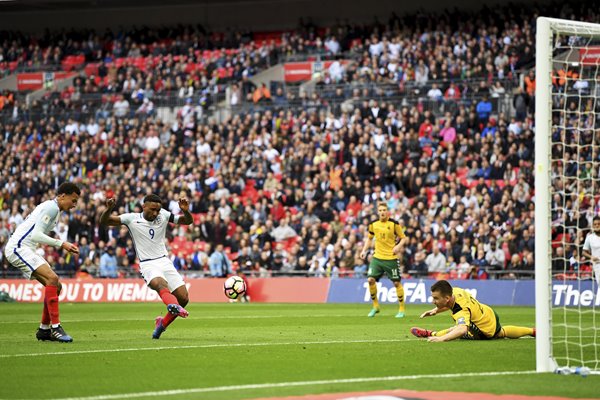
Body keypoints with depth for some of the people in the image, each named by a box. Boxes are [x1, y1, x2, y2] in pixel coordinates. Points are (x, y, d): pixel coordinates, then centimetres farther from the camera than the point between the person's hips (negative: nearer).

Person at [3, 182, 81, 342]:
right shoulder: (51, 207, -12)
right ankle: (55, 327, -25)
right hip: (18, 247, -10)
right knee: (52, 278, -23)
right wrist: (61, 244, -19)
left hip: (25, 249, 10)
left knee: (56, 286, 6)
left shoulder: (53, 208, 20)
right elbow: (36, 235, -20)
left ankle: (44, 329, 11)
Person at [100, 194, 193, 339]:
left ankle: (162, 323, 17)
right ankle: (173, 306, -68)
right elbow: (104, 221, -5)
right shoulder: (132, 219, -2)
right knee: (161, 284, -37)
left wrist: (186, 211, -14)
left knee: (183, 298, -5)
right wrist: (109, 209, -26)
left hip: (165, 261, 4)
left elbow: (188, 221, 8)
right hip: (147, 265, -4)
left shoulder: (163, 215, 5)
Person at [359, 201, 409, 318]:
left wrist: (399, 246, -22)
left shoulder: (394, 224, -8)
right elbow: (369, 238, 18)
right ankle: (375, 306, 9)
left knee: (396, 282, 0)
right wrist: (364, 250, 5)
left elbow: (404, 238, -3)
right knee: (370, 279, -8)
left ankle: (401, 309, 13)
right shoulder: (373, 224, 3)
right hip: (377, 257, 3)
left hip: (391, 258, -3)